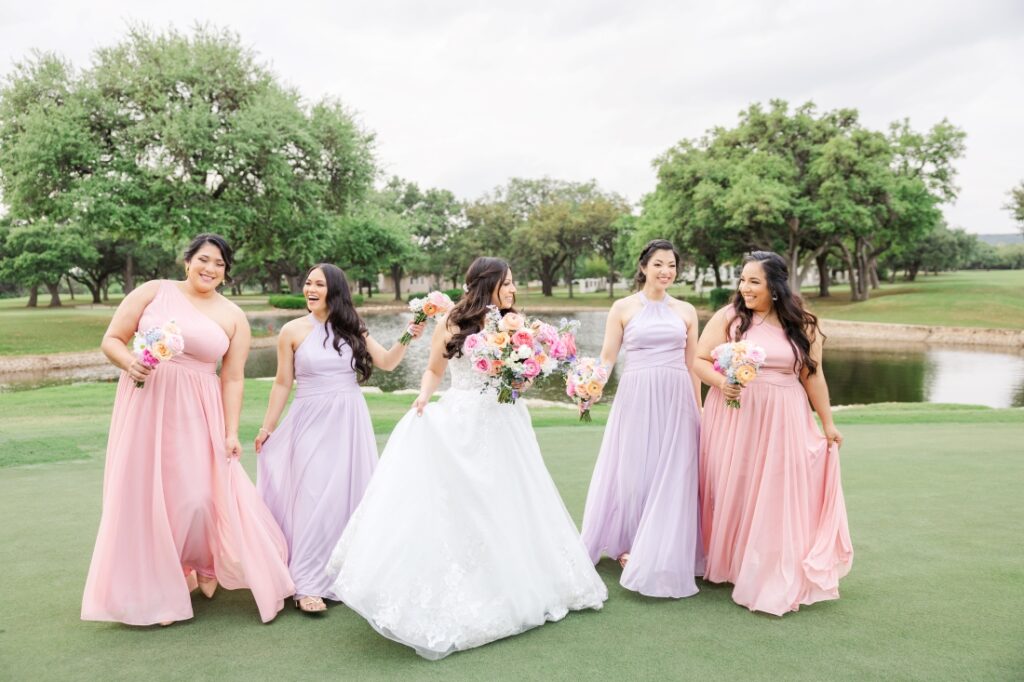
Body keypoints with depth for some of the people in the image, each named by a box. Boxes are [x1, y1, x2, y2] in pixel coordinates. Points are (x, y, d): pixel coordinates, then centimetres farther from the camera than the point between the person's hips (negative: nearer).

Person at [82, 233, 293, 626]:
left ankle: (200, 563, 28)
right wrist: (129, 362, -18)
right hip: (146, 405, 0)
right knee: (144, 494, 5)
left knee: (198, 494, -5)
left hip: (197, 413, 0)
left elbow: (233, 379, 1)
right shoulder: (154, 292, 2)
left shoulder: (233, 317, 4)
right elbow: (111, 339, 3)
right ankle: (154, 589, 24)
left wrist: (231, 432, -4)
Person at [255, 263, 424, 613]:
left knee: (348, 496, 7)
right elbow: (282, 383, 3)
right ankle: (307, 585, 3)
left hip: (350, 422, 3)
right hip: (312, 422, -3)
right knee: (314, 499, -4)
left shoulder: (352, 328, 6)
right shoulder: (293, 331, -1)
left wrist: (408, 338, -14)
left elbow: (386, 362, 1)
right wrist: (267, 427, 5)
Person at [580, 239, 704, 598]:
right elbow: (607, 357, -1)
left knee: (673, 478, 4)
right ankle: (630, 546, 24)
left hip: (677, 400, 2)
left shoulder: (686, 311, 9)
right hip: (636, 398, -2)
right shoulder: (623, 307, 2)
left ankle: (664, 556, 18)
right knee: (634, 474, 5)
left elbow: (692, 364, 12)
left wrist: (698, 409, 13)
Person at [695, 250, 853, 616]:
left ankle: (775, 579, 12)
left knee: (779, 498, 1)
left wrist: (828, 422, 12)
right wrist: (720, 382, -19)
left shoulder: (801, 325, 4)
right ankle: (730, 563, 25)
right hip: (734, 419, -1)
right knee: (733, 494, 6)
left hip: (783, 422, 1)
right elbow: (700, 360, 0)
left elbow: (813, 377, 9)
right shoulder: (728, 317, -1)